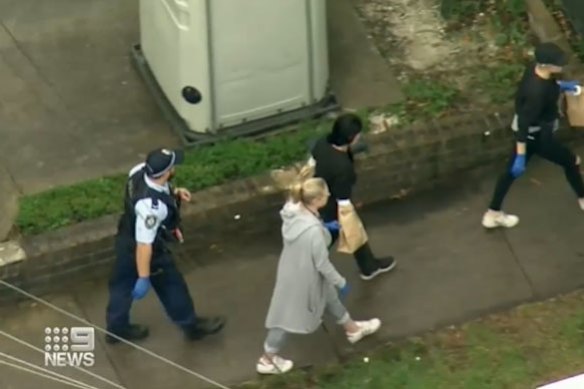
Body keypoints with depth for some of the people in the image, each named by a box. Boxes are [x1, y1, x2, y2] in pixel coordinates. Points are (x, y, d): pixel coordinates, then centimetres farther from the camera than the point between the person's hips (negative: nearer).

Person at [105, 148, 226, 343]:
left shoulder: (140, 171, -20)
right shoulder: (151, 207, -44)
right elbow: (144, 244, -36)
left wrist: (174, 193, -4)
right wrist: (144, 277, -28)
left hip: (126, 239, 7)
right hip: (147, 250, -7)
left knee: (122, 284, 26)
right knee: (171, 287, 18)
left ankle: (116, 328, 49)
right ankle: (192, 325, 43)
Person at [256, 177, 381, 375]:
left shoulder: (294, 211, -17)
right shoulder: (313, 230, -40)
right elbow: (322, 264, -26)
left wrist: (324, 229, 13)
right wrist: (341, 283, -10)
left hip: (292, 269, 8)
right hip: (303, 277, -8)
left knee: (329, 296, 31)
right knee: (288, 316, 15)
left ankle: (352, 329, 56)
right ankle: (267, 360, 37)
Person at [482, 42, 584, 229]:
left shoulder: (535, 68, -14)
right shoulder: (537, 92, -39)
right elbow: (524, 124, -34)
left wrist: (559, 85, 7)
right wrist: (520, 156, -30)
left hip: (530, 131, 8)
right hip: (536, 136, -8)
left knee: (512, 170, 22)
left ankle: (492, 214, 37)